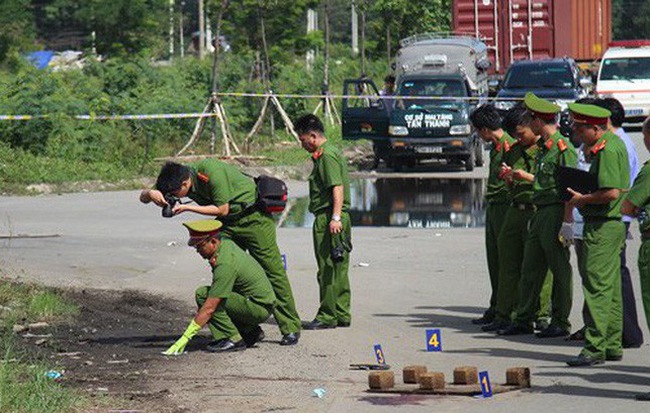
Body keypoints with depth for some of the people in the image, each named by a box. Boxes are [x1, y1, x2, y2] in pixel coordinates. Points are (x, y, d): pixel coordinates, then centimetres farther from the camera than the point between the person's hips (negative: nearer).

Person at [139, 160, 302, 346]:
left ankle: (291, 329, 1)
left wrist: (187, 207, -25)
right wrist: (151, 193, -26)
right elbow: (143, 196, -2)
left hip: (254, 217, -7)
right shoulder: (176, 177, -9)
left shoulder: (211, 172, -31)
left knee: (272, 269, -6)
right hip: (228, 223, 7)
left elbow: (222, 209, -23)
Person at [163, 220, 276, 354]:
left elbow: (209, 308, -28)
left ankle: (233, 339, -12)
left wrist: (185, 338, -25)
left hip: (260, 308, -10)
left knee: (204, 296, -19)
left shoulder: (225, 265, -27)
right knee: (202, 292, 8)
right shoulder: (226, 243, 2)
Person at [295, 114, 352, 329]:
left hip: (327, 219, -10)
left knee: (328, 270, -6)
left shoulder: (327, 155, -12)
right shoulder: (328, 153, 19)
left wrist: (335, 217, -28)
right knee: (338, 271, 12)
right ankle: (341, 315, 17)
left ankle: (327, 317, -4)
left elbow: (337, 188, -21)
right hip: (333, 218, 10)